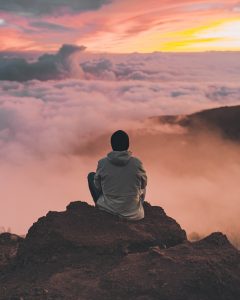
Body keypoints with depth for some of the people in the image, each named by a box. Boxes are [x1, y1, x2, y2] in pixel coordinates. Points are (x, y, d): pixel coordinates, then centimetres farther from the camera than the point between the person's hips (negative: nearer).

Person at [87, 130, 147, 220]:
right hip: (132, 214, 1)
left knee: (91, 175, 20)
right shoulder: (137, 163, -14)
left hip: (108, 209, 0)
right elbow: (143, 184, 3)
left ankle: (100, 207, 26)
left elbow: (97, 186, 2)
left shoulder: (102, 163, -14)